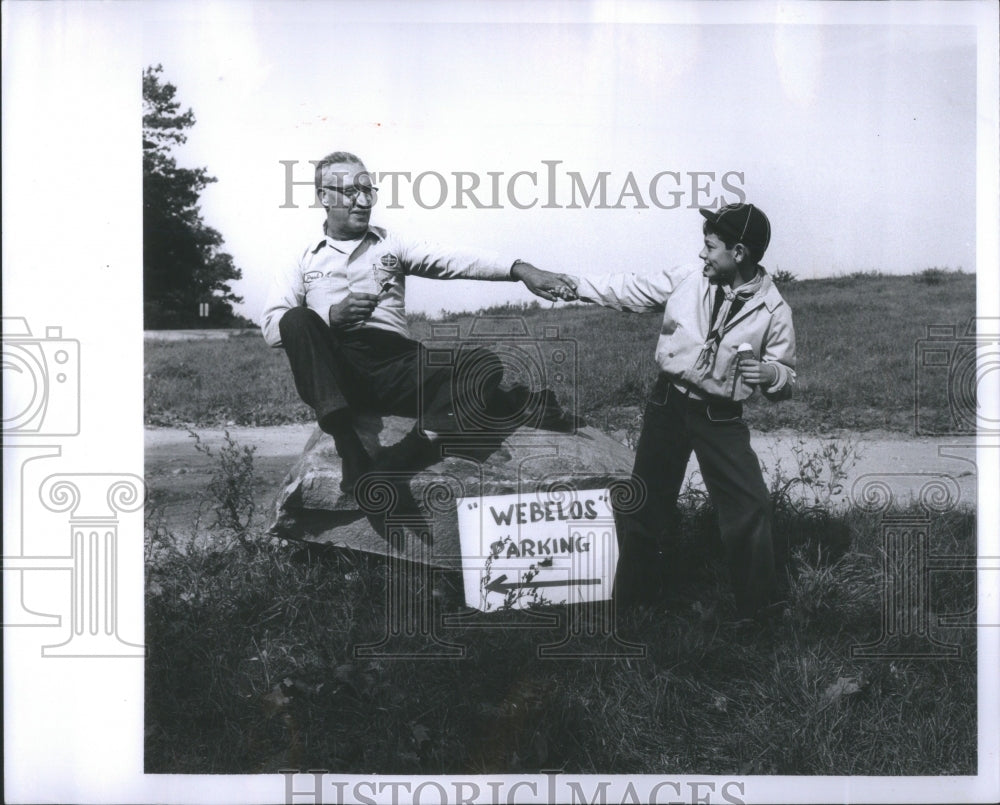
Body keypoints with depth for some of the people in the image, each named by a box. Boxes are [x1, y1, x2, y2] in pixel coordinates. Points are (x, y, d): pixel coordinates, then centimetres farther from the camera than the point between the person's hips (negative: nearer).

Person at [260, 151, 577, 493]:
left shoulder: (391, 246, 22)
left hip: (395, 361, 1)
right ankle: (348, 447, -37)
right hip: (333, 369, -1)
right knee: (298, 319, -31)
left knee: (484, 365, -23)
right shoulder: (302, 260, 18)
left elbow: (451, 262, 6)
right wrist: (332, 315, -11)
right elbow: (271, 327, 6)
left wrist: (519, 269, -10)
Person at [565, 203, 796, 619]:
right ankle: (634, 602, 26)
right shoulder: (686, 279, -5)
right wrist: (573, 284, -1)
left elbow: (786, 379, 1)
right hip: (667, 405, 2)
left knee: (750, 509, -8)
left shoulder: (773, 311, -9)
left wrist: (772, 374, -21)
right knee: (645, 505, 9)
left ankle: (760, 611, 10)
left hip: (721, 417, -2)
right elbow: (630, 289, 4)